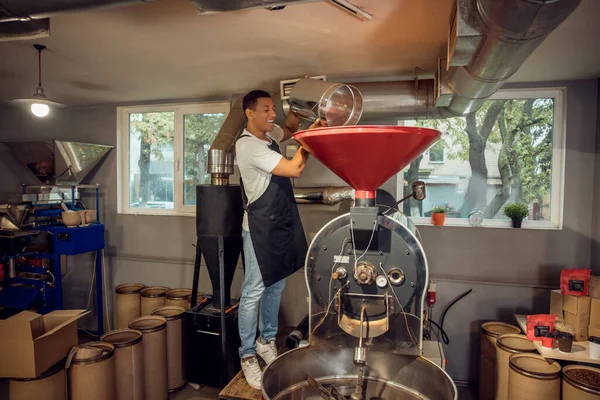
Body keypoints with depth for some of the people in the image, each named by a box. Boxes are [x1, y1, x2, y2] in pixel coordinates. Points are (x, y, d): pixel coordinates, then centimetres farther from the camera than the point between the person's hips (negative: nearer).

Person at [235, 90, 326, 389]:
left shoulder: (269, 134, 7)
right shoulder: (248, 146, -20)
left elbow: (289, 130, 30)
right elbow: (294, 169, -24)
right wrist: (311, 135, -16)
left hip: (282, 223, 9)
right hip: (260, 228, -9)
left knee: (276, 286, 16)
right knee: (254, 292, 1)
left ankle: (267, 342, 33)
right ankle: (247, 355, 16)